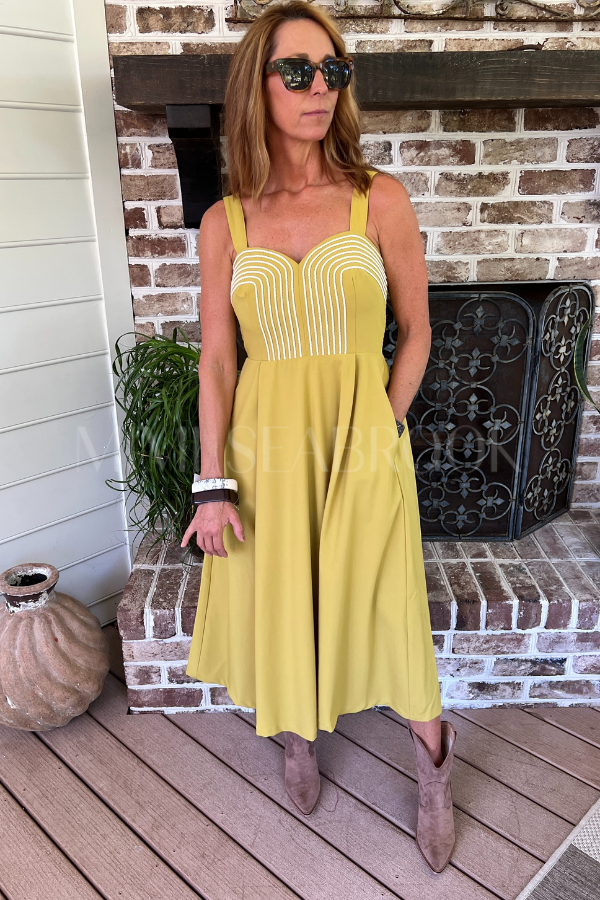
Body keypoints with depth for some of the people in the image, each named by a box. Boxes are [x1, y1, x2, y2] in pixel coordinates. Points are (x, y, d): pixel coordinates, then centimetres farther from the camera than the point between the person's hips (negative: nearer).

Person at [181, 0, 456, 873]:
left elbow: (415, 333, 3)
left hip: (363, 442, -1)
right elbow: (216, 358, 1)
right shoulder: (225, 222, 2)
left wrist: (380, 433, -3)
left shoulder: (380, 200, -2)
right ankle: (298, 736, 47)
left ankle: (434, 766, 37)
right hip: (265, 446, 2)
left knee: (385, 619, 5)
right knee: (278, 614, 14)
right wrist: (214, 482, -5)